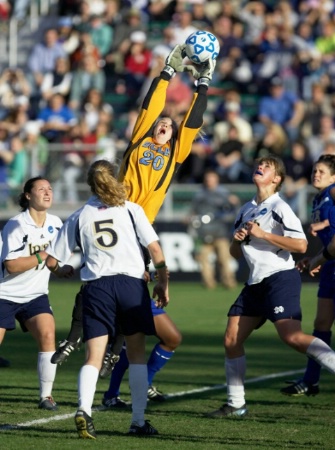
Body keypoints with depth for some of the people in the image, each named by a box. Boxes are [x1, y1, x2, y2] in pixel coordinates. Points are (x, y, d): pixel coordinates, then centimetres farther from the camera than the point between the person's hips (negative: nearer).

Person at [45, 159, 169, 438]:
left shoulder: (78, 218, 9)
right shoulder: (131, 210, 6)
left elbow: (52, 262, 10)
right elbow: (155, 249, -1)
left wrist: (63, 270, 31)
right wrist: (163, 282, 9)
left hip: (96, 287, 1)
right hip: (132, 282, -1)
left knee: (94, 357, -1)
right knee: (137, 355, 10)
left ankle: (84, 409, -25)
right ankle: (139, 422, 9)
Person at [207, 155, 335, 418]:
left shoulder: (279, 208, -6)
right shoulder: (247, 210, 18)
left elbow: (301, 245, -17)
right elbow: (236, 253, 24)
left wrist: (262, 234, -16)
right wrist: (237, 240, 1)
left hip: (280, 276, -8)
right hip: (256, 283, 8)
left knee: (292, 336, -26)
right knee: (232, 340, 4)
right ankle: (236, 405, 12)